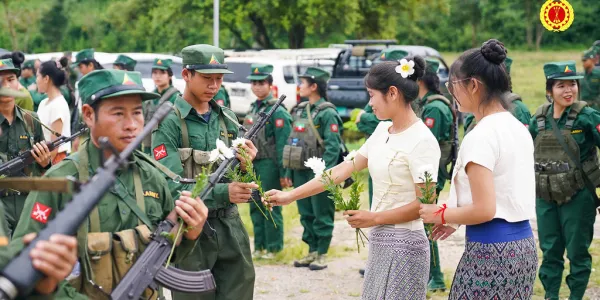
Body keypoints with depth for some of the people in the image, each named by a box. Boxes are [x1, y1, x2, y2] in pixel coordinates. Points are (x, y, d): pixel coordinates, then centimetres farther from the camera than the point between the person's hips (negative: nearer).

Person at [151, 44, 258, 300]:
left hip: (231, 227, 5)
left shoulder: (227, 119, 9)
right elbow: (170, 187, -17)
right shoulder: (168, 123, -9)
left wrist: (245, 164, -8)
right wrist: (223, 192, -27)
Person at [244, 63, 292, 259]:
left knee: (271, 207, -2)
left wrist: (283, 173, -17)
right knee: (255, 207, 11)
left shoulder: (276, 111, -11)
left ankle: (273, 247, 6)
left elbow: (282, 144, -14)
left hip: (269, 164, -8)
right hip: (252, 164, 8)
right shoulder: (252, 109, 13)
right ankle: (259, 246, 19)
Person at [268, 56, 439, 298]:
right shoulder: (382, 131, 9)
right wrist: (290, 195, 9)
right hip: (380, 241, 8)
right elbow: (344, 169, 11)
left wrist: (373, 218, -14)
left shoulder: (422, 140, -15)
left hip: (403, 245, -8)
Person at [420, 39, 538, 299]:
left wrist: (442, 215, -5)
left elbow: (484, 209, -21)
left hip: (490, 251, -9)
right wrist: (456, 220, 15)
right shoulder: (520, 129, 11)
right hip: (523, 245, 9)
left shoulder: (481, 136, -16)